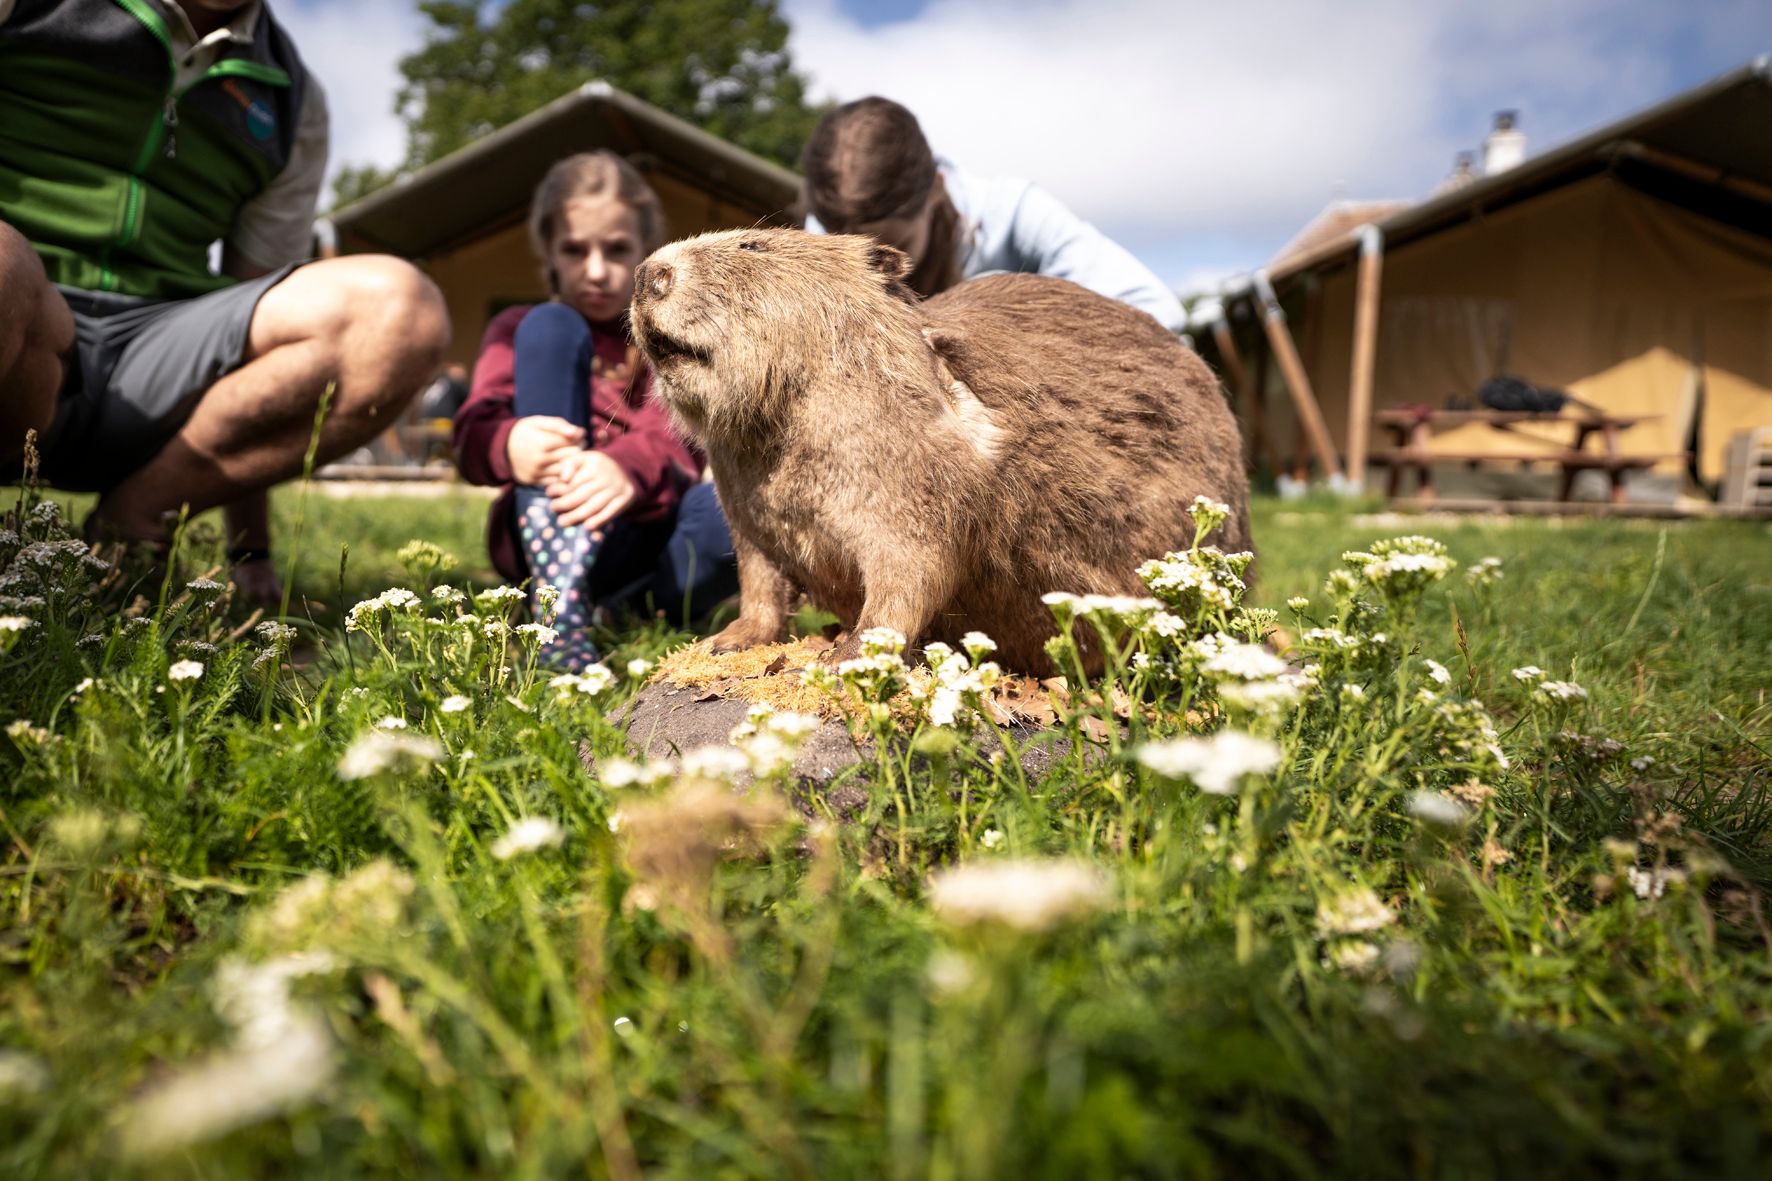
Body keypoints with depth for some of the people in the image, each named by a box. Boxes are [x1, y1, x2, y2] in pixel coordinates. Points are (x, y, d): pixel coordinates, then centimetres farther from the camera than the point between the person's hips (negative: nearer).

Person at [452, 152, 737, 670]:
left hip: (663, 553, -1)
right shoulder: (518, 328, 19)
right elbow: (474, 436, -1)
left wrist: (631, 466, -31)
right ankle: (559, 598, -32)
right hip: (547, 533, 1)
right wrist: (511, 446, -28)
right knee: (549, 327, -16)